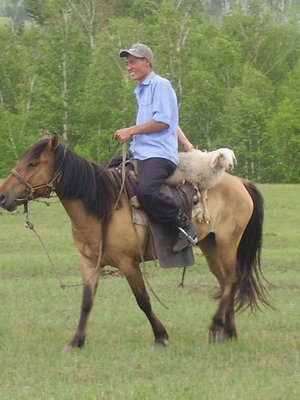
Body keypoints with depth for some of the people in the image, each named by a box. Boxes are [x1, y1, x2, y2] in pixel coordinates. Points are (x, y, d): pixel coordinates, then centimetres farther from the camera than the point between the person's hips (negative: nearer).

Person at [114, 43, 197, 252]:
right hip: (139, 154, 11)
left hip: (159, 154, -11)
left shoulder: (160, 85, -4)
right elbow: (172, 123, 33)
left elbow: (163, 121, -15)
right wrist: (187, 145, 24)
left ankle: (185, 226, -24)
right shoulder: (141, 91, 26)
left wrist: (131, 131, -12)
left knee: (146, 190, -35)